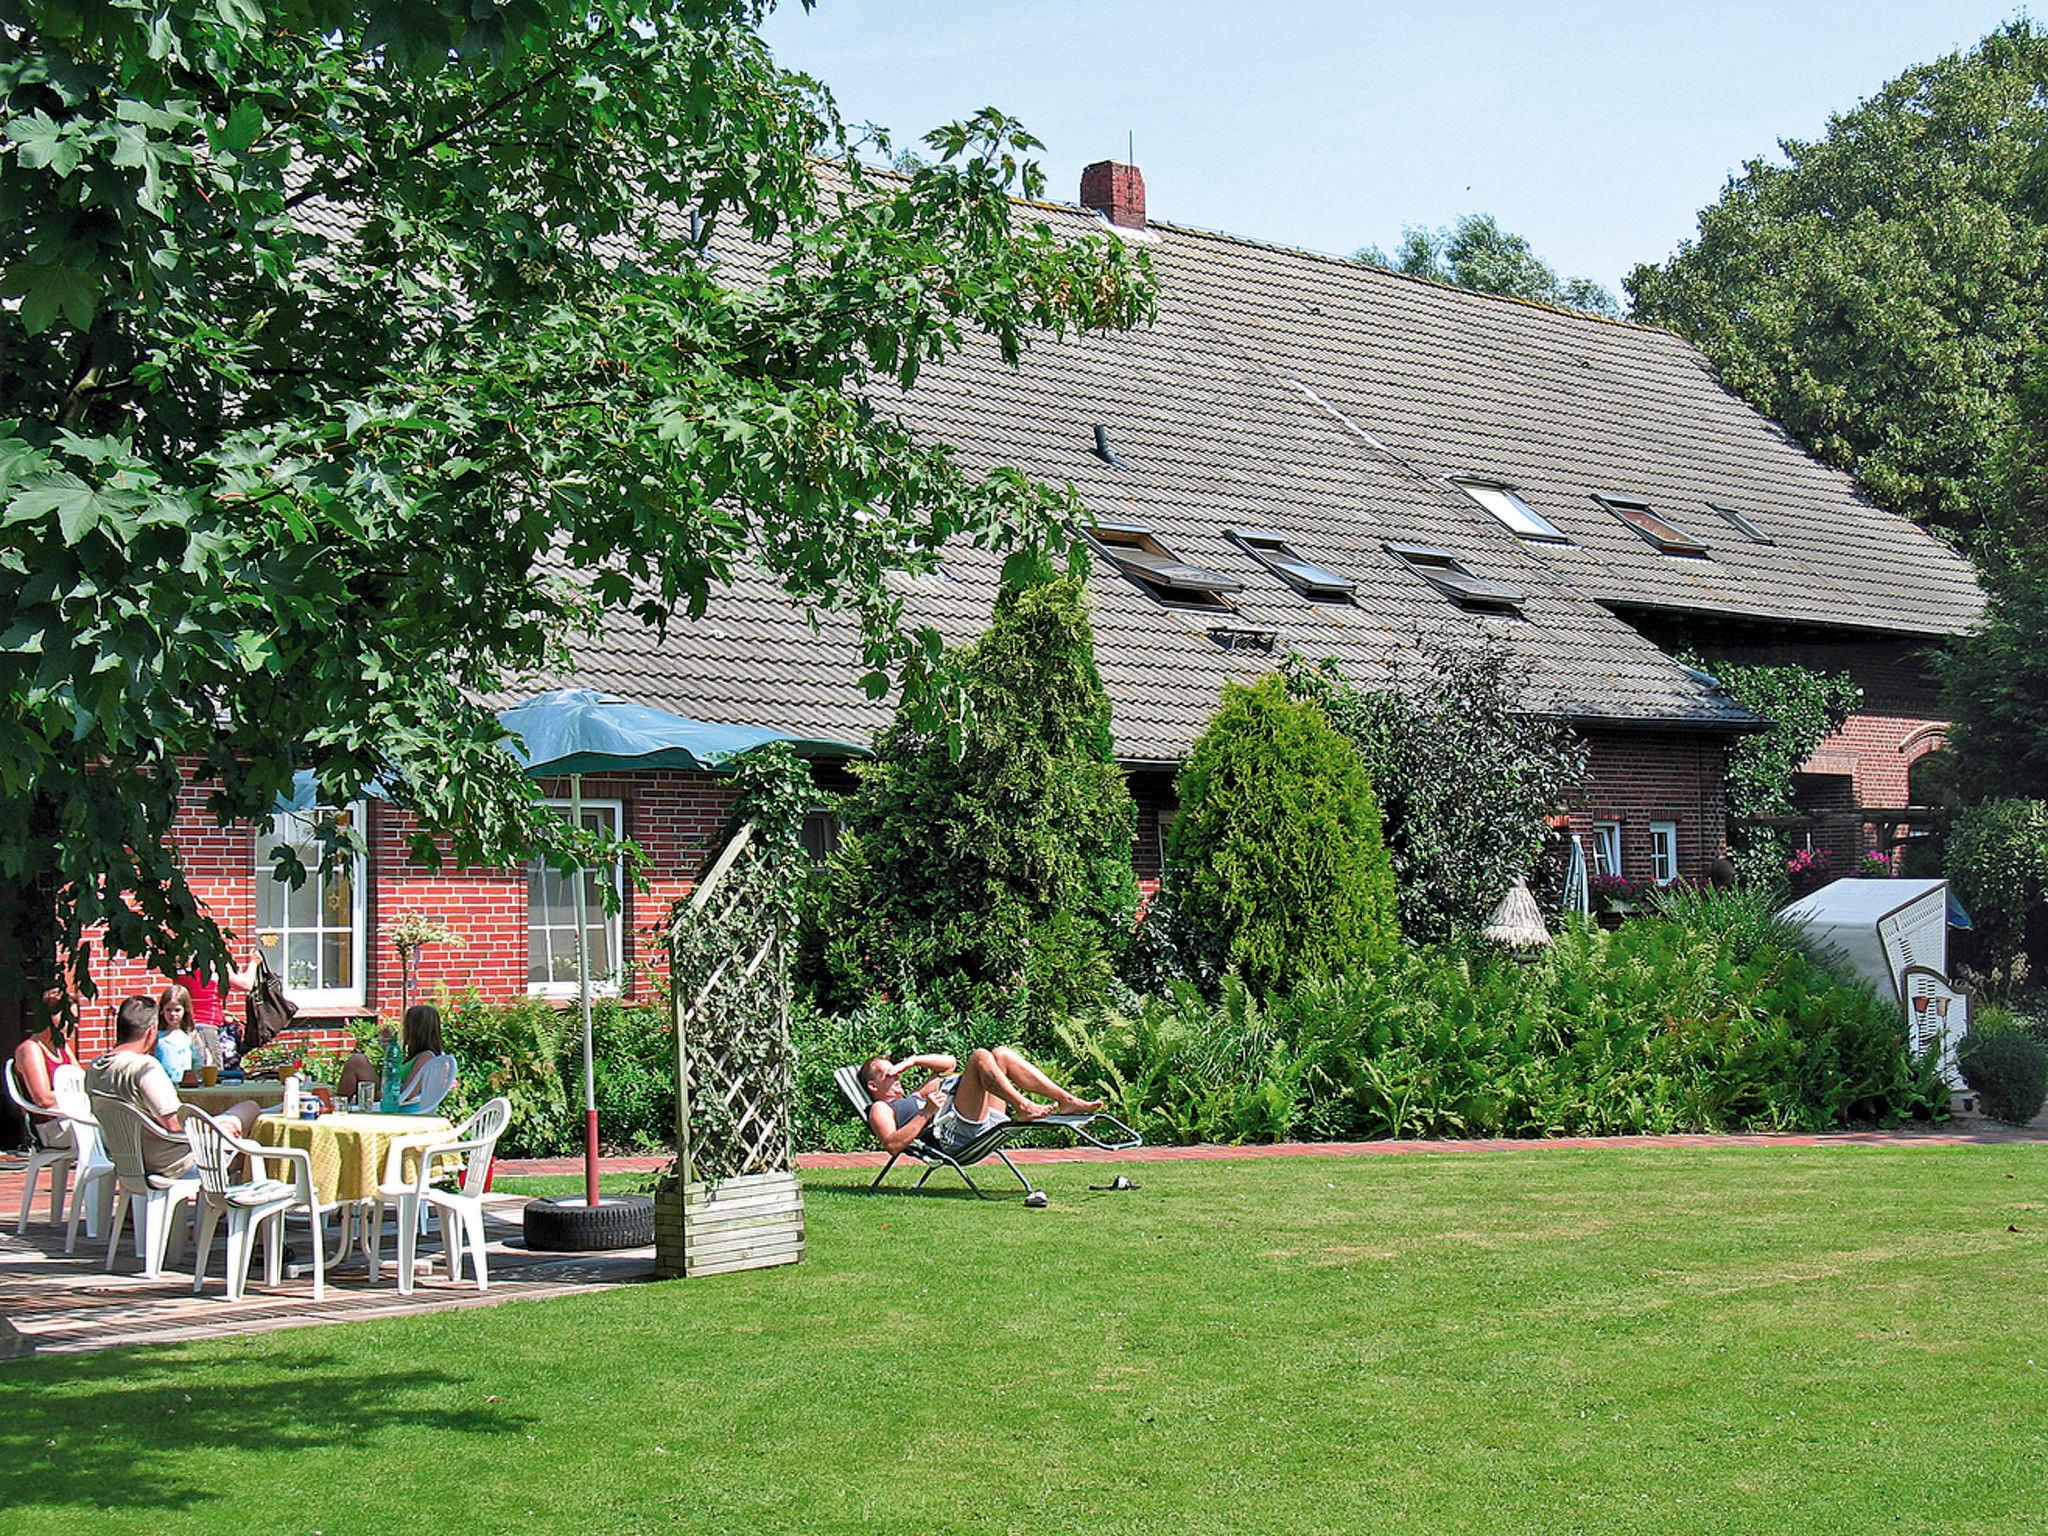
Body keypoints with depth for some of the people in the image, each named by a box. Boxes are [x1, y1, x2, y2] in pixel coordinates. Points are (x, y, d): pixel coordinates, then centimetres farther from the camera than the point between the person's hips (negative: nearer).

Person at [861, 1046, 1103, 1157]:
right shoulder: (880, 1109, 14)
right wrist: (927, 1112, -14)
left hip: (983, 1124, 9)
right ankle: (1023, 1107, -32)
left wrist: (912, 1062, 25)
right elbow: (893, 1144, -9)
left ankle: (1067, 1100, -9)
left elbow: (949, 1063, 40)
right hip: (953, 1132, -9)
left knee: (1002, 1054, 5)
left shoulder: (911, 1098, 39)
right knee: (980, 1057, -17)